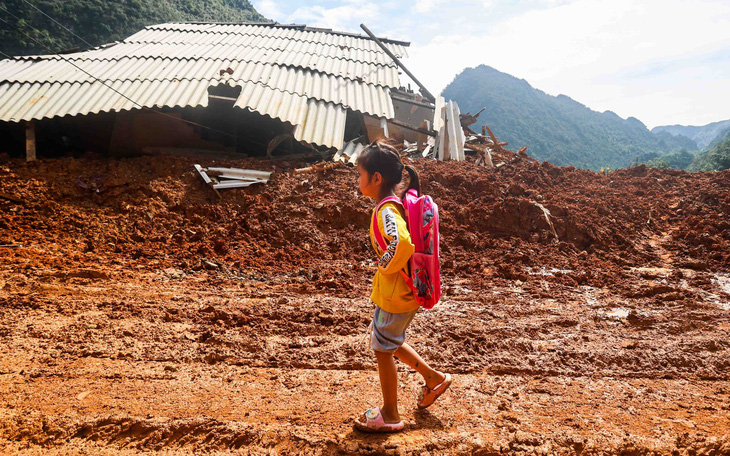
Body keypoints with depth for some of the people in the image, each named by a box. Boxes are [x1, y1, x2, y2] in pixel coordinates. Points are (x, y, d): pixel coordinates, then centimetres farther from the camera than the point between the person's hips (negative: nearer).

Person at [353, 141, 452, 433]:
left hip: (395, 295, -10)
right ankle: (434, 378, 38)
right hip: (403, 291, 10)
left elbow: (402, 244, -43)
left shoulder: (386, 211, -24)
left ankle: (390, 415, 25)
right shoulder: (394, 205, 6)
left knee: (383, 349, 7)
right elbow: (410, 239, 20)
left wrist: (386, 265, -25)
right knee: (388, 343, 25)